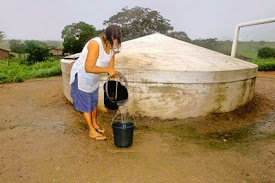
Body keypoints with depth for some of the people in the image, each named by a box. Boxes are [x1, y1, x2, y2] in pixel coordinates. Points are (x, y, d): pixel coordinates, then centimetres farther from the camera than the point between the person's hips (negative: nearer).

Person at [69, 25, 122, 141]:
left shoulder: (111, 46, -8)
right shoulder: (95, 44, -32)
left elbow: (110, 67, -2)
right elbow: (89, 68, -35)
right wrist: (107, 70, -34)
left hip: (93, 78, 8)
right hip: (81, 75, -7)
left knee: (94, 102, 20)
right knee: (86, 104, 4)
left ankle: (95, 124, 41)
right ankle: (92, 131, 17)